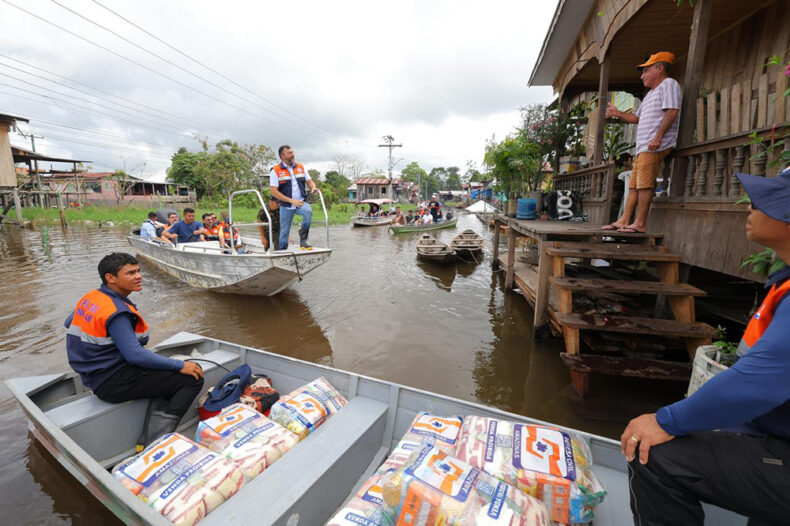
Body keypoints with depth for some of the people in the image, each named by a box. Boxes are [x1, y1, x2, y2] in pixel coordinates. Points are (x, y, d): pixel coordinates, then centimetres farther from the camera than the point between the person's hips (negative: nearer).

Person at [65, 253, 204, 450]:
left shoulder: (89, 298, 6)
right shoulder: (116, 311, -24)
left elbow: (69, 323, 24)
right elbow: (135, 355, -29)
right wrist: (180, 365, -23)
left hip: (96, 378, 10)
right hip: (112, 385, -10)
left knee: (168, 375, 21)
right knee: (193, 377, -14)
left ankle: (149, 441, 10)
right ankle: (158, 440, -8)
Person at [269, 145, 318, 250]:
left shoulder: (300, 167, 10)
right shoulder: (276, 170, -3)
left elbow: (309, 181, 14)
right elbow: (274, 192, -9)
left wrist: (313, 187, -12)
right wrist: (291, 201, -17)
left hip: (301, 203, 2)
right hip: (286, 206, -2)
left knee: (308, 211, -32)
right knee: (284, 232, 5)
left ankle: (303, 240, -22)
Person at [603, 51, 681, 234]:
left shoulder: (669, 84, 0)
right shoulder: (650, 94, 29)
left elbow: (672, 111, -14)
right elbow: (637, 118, 31)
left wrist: (658, 136, -23)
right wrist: (618, 114, 20)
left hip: (655, 146, -10)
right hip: (643, 147, 10)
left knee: (645, 184, -14)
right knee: (634, 185, 5)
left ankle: (640, 223, -15)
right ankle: (624, 221, 6)